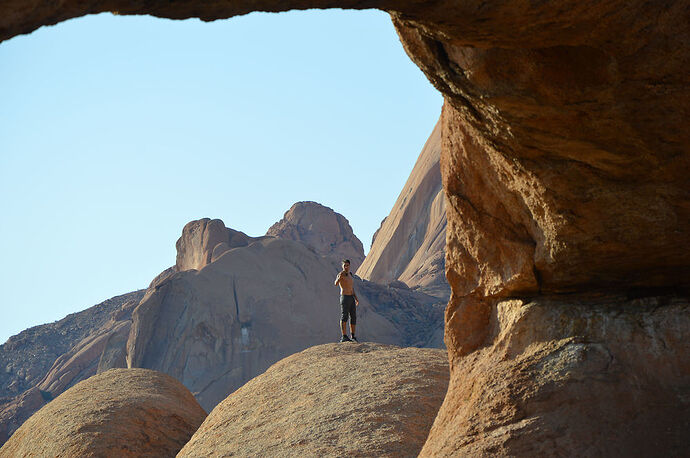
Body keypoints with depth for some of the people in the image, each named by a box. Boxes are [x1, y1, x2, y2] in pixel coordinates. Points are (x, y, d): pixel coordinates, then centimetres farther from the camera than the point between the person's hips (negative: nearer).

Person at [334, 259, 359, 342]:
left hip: (352, 298, 8)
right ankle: (344, 337, -14)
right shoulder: (341, 274, -8)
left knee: (353, 317, 9)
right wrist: (339, 278, -48)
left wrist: (356, 299, 19)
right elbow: (336, 284, -28)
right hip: (344, 297, -8)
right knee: (344, 317, -11)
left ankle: (352, 336, 17)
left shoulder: (350, 275, 18)